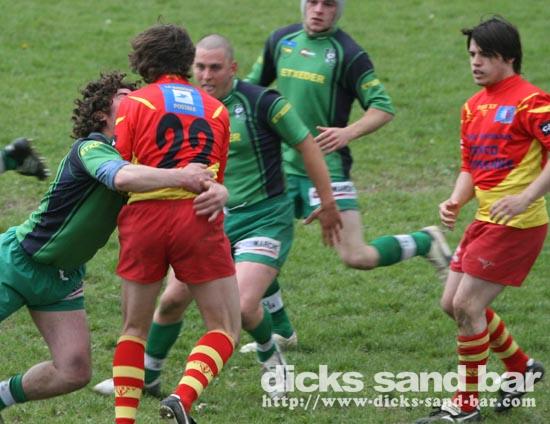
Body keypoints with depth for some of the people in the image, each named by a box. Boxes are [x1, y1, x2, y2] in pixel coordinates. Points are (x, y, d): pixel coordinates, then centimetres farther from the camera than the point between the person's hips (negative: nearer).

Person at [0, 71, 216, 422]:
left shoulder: (138, 159, 1)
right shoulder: (91, 148, -22)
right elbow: (121, 177, -44)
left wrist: (211, 189, -27)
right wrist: (181, 177, -47)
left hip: (63, 275, 7)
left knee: (74, 372, -2)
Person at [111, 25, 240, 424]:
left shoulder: (134, 104, 7)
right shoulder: (217, 110, 17)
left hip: (144, 217, 0)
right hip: (198, 220, 0)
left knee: (134, 329, 16)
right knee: (225, 328, 6)